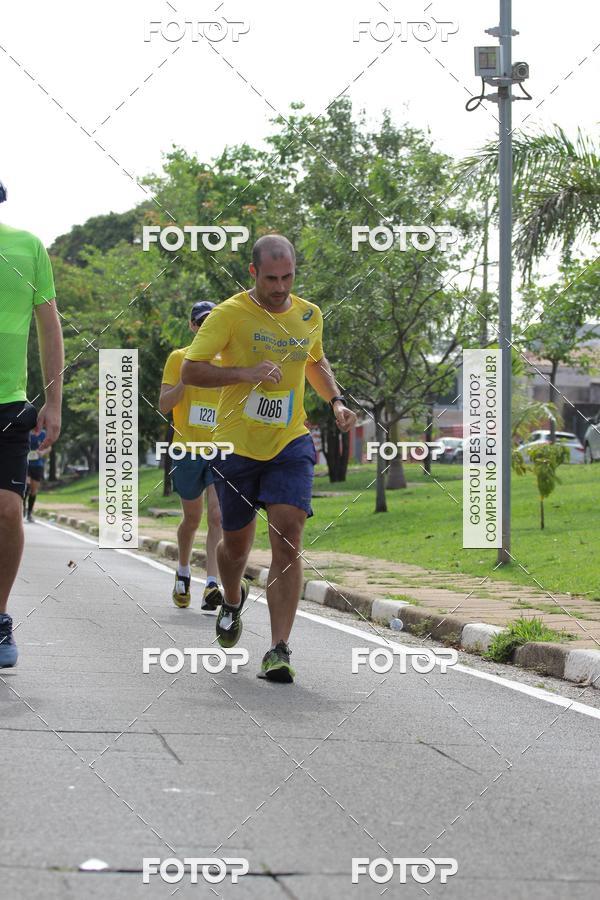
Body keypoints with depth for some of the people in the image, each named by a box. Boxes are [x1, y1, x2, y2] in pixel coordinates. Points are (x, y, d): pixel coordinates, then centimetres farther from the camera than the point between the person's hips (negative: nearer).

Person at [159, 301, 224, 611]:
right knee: (192, 518, 12)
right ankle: (183, 572, 38)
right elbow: (163, 405, -6)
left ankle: (212, 585, -22)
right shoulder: (179, 358, 1)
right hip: (188, 448, -1)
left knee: (218, 515, -16)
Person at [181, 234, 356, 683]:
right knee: (237, 543, 13)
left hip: (290, 445, 2)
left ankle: (279, 650, -16)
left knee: (288, 541, -15)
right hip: (237, 445, -2)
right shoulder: (230, 314, -8)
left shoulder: (309, 315, 7)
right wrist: (245, 372, -26)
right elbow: (190, 370, -14)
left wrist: (336, 401, 11)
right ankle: (233, 600, 48)